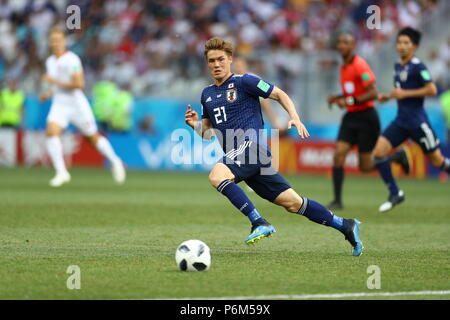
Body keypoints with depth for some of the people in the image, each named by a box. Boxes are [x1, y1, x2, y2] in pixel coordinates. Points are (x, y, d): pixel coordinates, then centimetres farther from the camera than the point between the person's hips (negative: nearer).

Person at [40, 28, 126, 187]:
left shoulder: (71, 60, -15)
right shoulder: (50, 62, 10)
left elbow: (79, 84, -24)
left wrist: (55, 81, -23)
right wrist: (49, 94, 9)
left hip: (77, 104, -6)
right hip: (59, 104, 6)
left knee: (93, 137, 7)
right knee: (51, 132, -19)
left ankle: (115, 162, 31)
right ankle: (61, 172, -17)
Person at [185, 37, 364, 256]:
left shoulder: (243, 82, -1)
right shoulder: (207, 94, 19)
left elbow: (280, 94, 3)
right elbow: (208, 133, 25)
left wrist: (295, 118, -11)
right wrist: (195, 125, 3)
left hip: (251, 145, -7)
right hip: (236, 156, 7)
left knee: (216, 175, -32)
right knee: (292, 203, 5)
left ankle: (259, 223, -29)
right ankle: (345, 226, 14)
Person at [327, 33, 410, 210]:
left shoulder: (360, 65, -14)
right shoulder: (343, 68, 12)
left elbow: (373, 93, -20)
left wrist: (349, 101, -23)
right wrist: (336, 98, 7)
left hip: (366, 117, -7)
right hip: (350, 117, 7)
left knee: (365, 166, 0)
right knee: (338, 155, -10)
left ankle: (399, 156, 26)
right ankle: (337, 200, -6)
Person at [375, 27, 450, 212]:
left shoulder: (417, 66, -11)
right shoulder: (398, 67, 13)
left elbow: (432, 90, -19)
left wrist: (404, 93, -18)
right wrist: (388, 97, 11)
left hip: (417, 121, -7)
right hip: (401, 120, 7)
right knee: (379, 152, -7)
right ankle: (395, 194, 1)